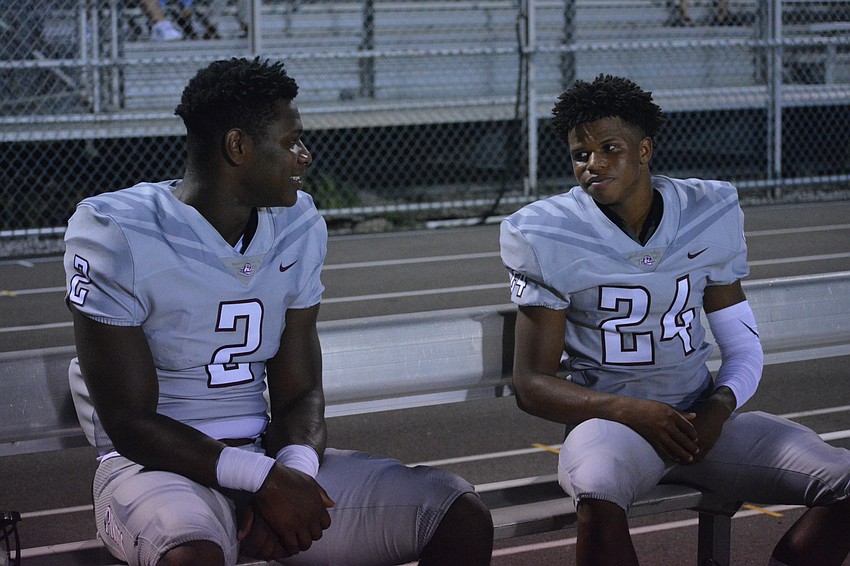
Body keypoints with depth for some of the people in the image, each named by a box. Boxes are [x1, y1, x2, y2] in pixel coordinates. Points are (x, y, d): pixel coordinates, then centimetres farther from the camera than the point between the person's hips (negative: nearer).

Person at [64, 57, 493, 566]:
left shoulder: (298, 225, 7)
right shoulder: (114, 232, -12)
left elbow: (299, 392, 6)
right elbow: (130, 424, -14)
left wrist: (294, 470, -17)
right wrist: (265, 479, -24)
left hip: (269, 458, 6)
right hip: (157, 464, -6)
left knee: (463, 517, -10)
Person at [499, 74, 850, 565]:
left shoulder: (709, 215, 4)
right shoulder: (548, 238, -6)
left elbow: (744, 348, 11)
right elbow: (532, 385, -5)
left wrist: (719, 407, -12)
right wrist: (633, 412, -20)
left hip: (699, 418, 4)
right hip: (608, 418, -4)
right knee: (599, 495, -40)